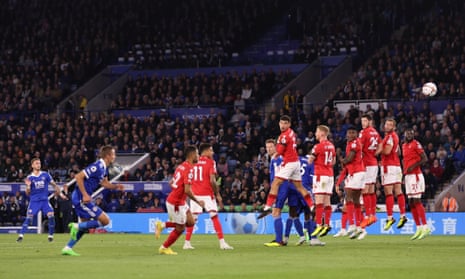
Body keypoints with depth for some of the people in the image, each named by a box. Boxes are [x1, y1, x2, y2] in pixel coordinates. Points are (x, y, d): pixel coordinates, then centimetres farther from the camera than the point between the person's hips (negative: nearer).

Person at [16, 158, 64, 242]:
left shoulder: (45, 175, 3)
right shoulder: (30, 177, 1)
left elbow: (54, 184, 10)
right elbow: (28, 193, 1)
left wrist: (58, 191, -5)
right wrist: (28, 186, -17)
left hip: (44, 200, 1)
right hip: (34, 201, -1)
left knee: (51, 215, -15)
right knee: (29, 217, -14)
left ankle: (50, 235, 1)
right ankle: (21, 235, -11)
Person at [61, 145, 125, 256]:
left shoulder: (104, 168, 10)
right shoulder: (97, 167, -20)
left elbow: (104, 183, 24)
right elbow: (78, 177, -24)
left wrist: (116, 186, 5)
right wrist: (85, 195, -24)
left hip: (80, 198, 10)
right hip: (81, 198, -10)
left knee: (84, 226, 19)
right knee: (105, 220, -8)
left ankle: (68, 248, 21)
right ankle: (77, 226, -6)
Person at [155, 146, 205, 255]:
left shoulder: (182, 166, 9)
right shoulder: (189, 169, -21)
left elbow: (171, 183, 19)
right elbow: (187, 191, -26)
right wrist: (198, 202, -14)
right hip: (176, 203, -9)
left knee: (190, 222, 11)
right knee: (180, 228, 3)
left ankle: (162, 225, 13)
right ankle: (164, 248, 17)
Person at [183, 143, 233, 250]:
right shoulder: (210, 162, -6)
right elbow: (212, 180, -13)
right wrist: (217, 194, -5)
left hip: (195, 194, 4)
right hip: (207, 194, -4)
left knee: (192, 219, 11)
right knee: (214, 217, -4)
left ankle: (187, 243, 11)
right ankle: (222, 242, -10)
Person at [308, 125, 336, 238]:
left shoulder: (318, 146, -12)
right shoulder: (331, 146, 11)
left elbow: (310, 161, -7)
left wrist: (311, 157, 13)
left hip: (320, 175, -8)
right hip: (330, 174, 8)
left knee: (319, 201, -11)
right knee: (327, 202, 7)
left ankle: (319, 225, -17)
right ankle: (327, 225, 6)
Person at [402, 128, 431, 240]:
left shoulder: (416, 144, -7)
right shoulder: (404, 146, 17)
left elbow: (424, 159, -12)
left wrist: (413, 166, -21)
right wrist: (404, 175, 20)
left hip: (415, 175, -9)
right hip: (408, 176, 9)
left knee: (416, 201, -13)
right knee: (411, 203, 7)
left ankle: (425, 227, -12)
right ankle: (419, 228, 10)